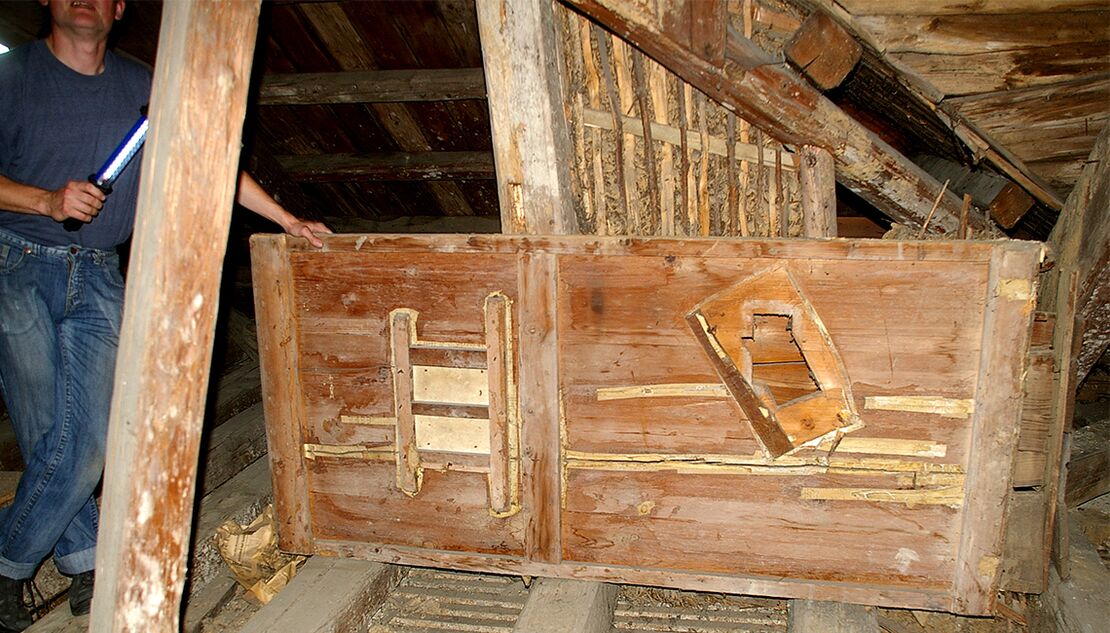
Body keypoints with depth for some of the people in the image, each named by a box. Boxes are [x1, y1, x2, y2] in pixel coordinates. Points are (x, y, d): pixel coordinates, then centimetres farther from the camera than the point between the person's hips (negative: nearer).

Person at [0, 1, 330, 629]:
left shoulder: (140, 86, 10)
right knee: (53, 439, -5)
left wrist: (287, 218, 10)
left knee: (89, 442, -4)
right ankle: (86, 567, 13)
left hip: (98, 277, 3)